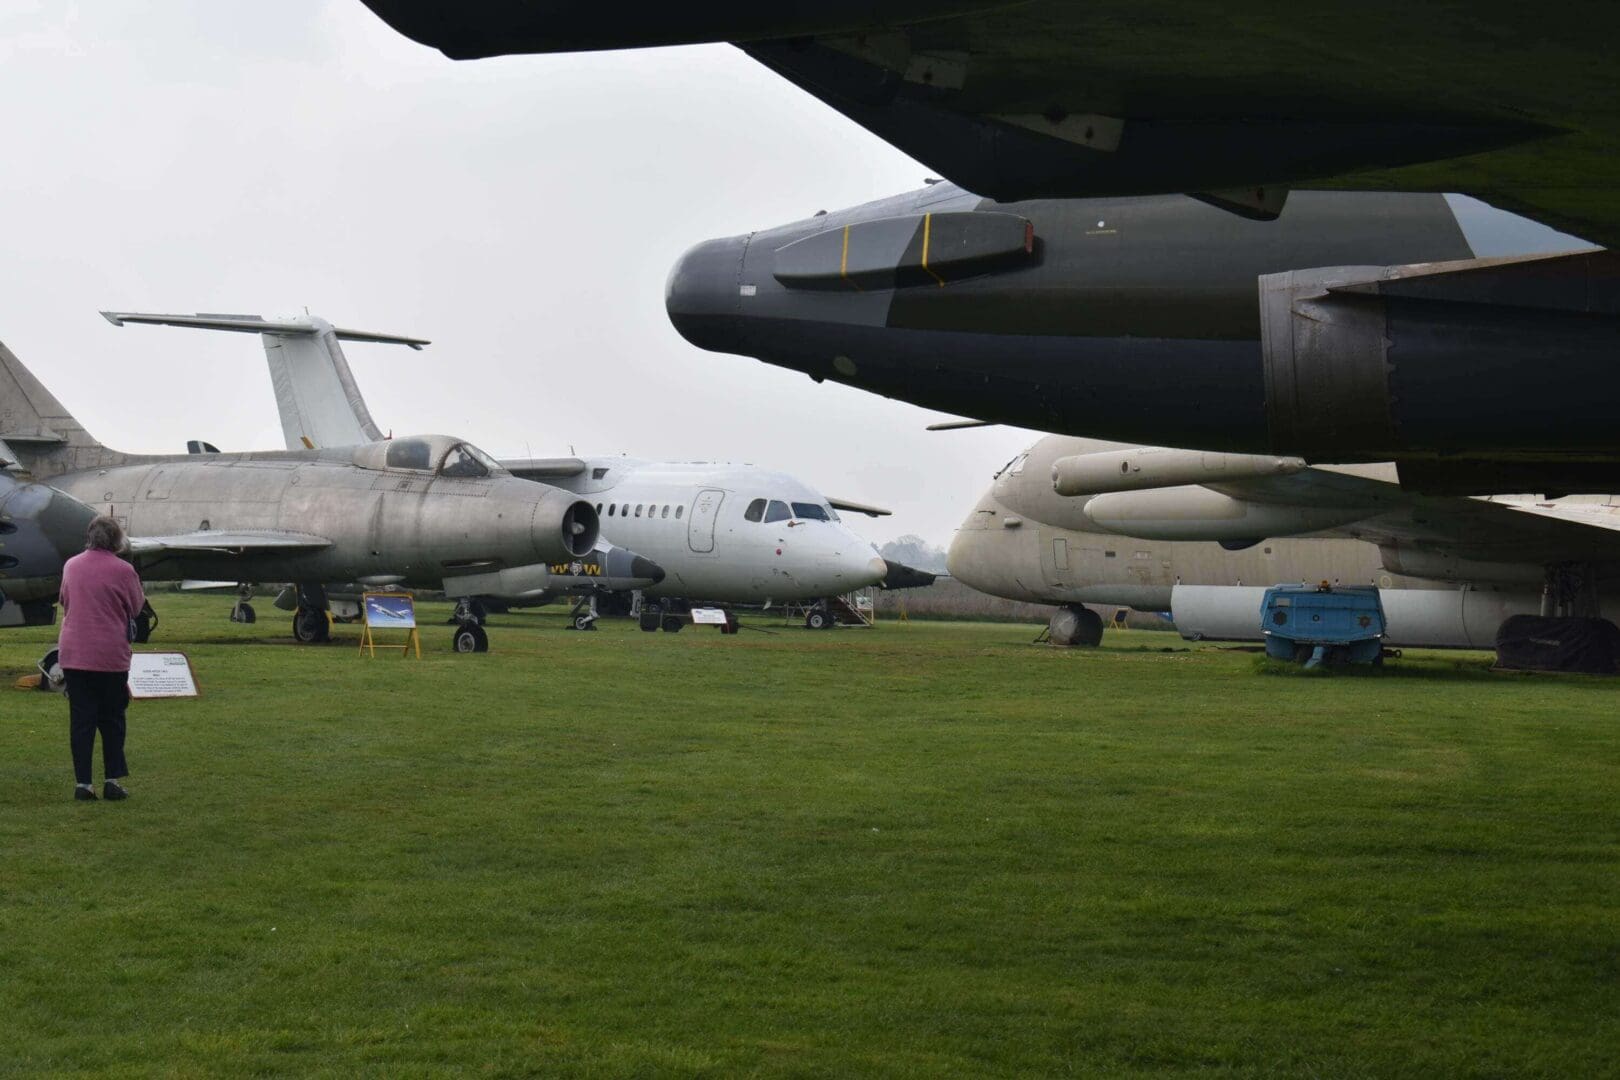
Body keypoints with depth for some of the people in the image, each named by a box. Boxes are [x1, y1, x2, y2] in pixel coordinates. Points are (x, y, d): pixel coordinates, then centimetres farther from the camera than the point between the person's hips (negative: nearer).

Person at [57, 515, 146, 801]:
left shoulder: (71, 565, 4)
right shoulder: (123, 570, -9)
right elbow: (137, 607, 2)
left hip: (73, 655, 3)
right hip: (111, 654, -3)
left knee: (80, 719, 5)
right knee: (112, 719, 9)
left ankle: (83, 783, 3)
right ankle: (113, 780, 8)